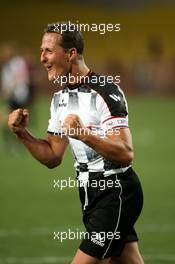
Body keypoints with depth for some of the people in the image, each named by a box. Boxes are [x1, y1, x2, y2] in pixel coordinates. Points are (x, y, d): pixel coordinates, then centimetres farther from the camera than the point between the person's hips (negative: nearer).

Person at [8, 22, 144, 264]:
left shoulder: (105, 92, -16)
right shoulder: (60, 98, 11)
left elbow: (126, 154, -24)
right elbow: (53, 157, 15)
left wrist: (85, 134, -36)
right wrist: (22, 134, 0)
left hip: (117, 192, -9)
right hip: (91, 195, 9)